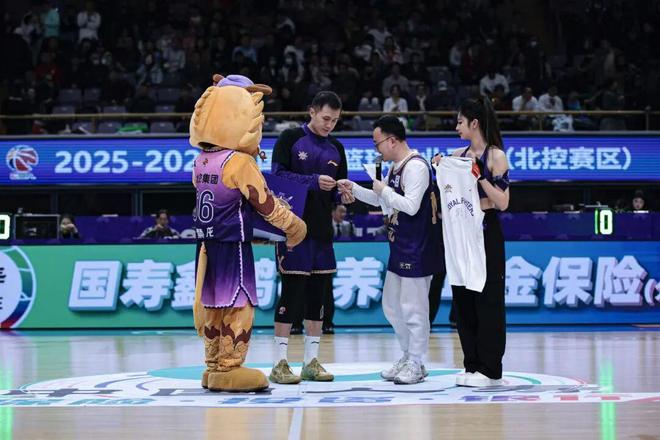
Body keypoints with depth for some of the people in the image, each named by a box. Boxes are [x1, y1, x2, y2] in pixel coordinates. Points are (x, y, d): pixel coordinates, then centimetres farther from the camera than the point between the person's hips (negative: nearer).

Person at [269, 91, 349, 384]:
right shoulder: (290, 139, -2)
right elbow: (278, 175, -11)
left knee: (319, 293, 7)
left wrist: (344, 195, -6)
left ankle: (311, 362, 15)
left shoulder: (335, 148, 14)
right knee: (292, 292, -7)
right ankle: (280, 363, 0)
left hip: (322, 230, 6)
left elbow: (338, 193, 16)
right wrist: (313, 181, -20)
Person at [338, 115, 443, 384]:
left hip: (417, 251, -10)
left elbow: (411, 206, -27)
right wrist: (354, 189, 13)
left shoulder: (416, 166, -18)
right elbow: (380, 200, 26)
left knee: (413, 307, -2)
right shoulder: (396, 167, 13)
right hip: (400, 248, 10)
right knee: (391, 305, 17)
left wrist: (384, 190, -14)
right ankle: (408, 357, 28)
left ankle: (416, 365, 8)